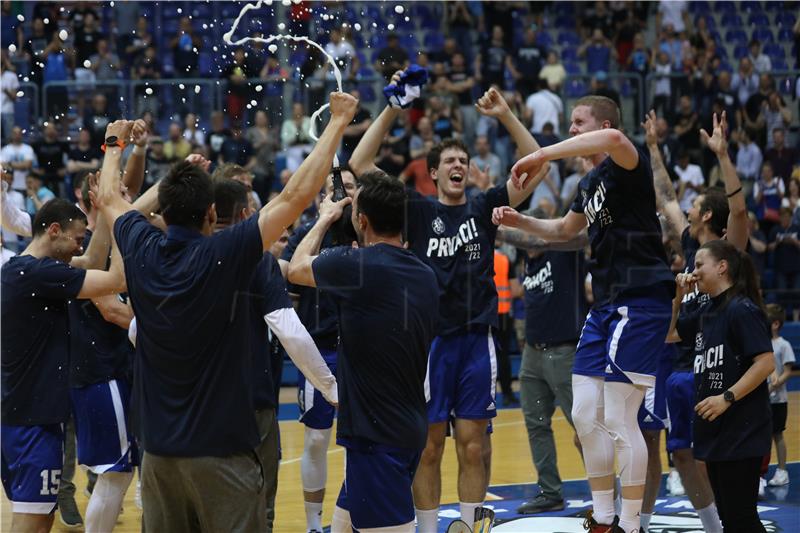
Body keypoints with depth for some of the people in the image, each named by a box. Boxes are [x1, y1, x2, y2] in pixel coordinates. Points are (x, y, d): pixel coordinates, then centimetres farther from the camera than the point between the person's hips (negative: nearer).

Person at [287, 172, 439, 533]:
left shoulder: (357, 264, -16)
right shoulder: (425, 276, 5)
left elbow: (296, 269, 4)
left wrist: (325, 219, 22)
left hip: (375, 436, -8)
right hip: (408, 430, 8)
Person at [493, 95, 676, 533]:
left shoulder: (626, 166, -11)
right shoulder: (590, 183, 17)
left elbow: (613, 138, -37)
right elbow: (564, 230, 35)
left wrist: (543, 155, -33)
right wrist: (519, 221, 18)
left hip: (639, 303, -10)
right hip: (606, 305, 10)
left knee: (619, 421, -8)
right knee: (585, 416, 9)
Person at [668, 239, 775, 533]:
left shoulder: (742, 309, -13)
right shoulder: (706, 311, 14)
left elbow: (766, 362, -19)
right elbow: (668, 335, 26)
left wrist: (728, 397, -22)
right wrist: (677, 296, 13)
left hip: (742, 432, -9)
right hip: (714, 432, 9)